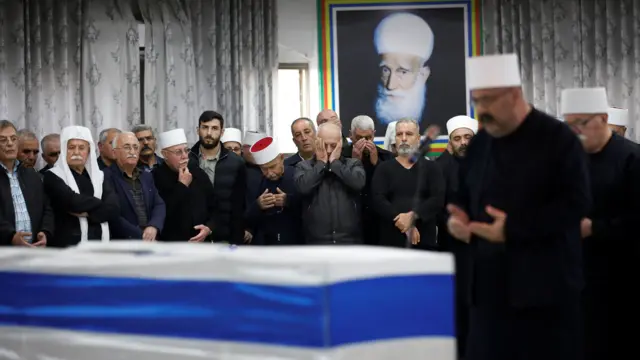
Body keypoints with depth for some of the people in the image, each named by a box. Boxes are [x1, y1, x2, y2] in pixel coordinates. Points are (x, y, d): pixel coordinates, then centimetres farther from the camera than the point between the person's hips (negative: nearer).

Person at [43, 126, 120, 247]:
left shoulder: (99, 176, 16)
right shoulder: (53, 176, 1)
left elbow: (114, 208, 2)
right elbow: (72, 201, -16)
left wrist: (87, 212, -12)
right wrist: (102, 205, -2)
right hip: (67, 246, -4)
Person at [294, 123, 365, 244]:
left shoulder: (353, 164, 8)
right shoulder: (303, 166, 7)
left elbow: (358, 182, -13)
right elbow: (303, 187, -13)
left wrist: (335, 162, -6)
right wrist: (321, 163, -4)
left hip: (351, 242, 1)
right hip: (317, 242, 0)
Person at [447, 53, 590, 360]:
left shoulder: (558, 138, -8)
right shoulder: (479, 144, 13)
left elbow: (576, 203, -15)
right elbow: (466, 196, 22)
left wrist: (514, 227, -21)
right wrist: (459, 216, -2)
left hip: (544, 286, -6)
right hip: (491, 283, 6)